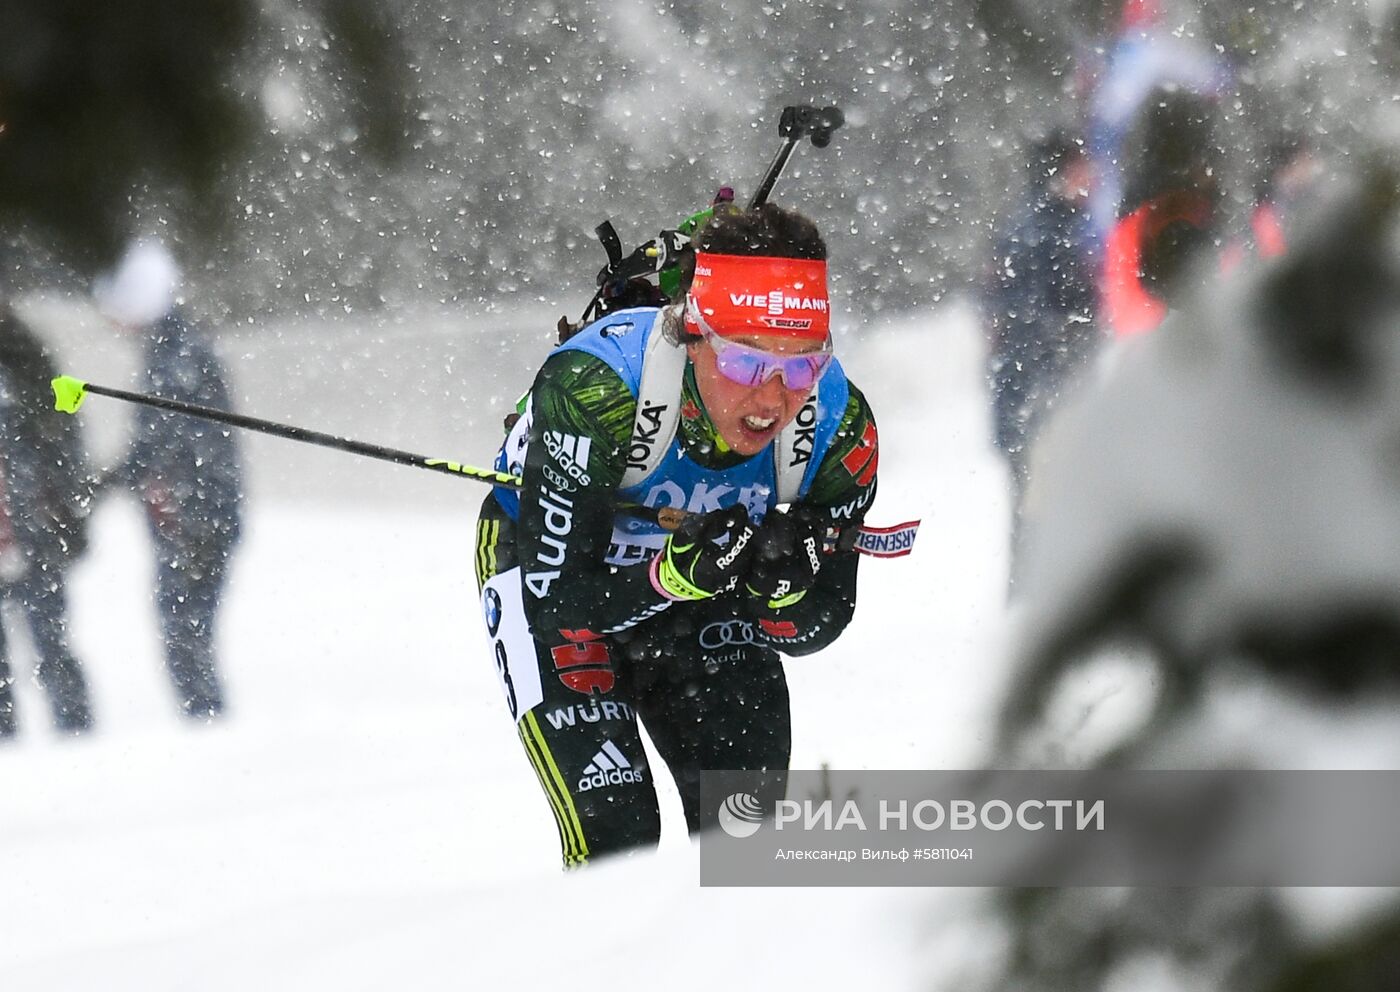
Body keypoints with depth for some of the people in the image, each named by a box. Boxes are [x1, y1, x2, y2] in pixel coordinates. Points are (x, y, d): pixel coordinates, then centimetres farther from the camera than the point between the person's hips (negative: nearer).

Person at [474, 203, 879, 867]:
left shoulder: (840, 427, -25)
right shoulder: (593, 388, -38)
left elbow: (811, 631, -14)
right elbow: (556, 595, -32)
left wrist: (787, 587, -36)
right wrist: (675, 576, -48)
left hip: (694, 569, 4)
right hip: (549, 562, -4)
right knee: (613, 831, -18)